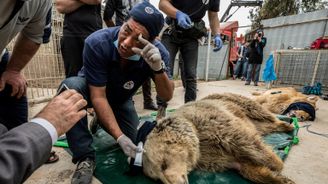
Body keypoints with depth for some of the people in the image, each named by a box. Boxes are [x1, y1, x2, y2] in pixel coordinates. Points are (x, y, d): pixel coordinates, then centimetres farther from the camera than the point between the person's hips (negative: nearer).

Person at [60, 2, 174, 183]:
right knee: (70, 86, -35)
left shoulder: (158, 52, -27)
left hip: (120, 99, 3)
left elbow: (166, 96, -26)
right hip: (92, 90, -1)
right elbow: (98, 96, -31)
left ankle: (102, 119, 27)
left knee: (131, 142, -4)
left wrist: (158, 68, -46)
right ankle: (85, 158, -19)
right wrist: (119, 136, -37)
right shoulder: (97, 43, -34)